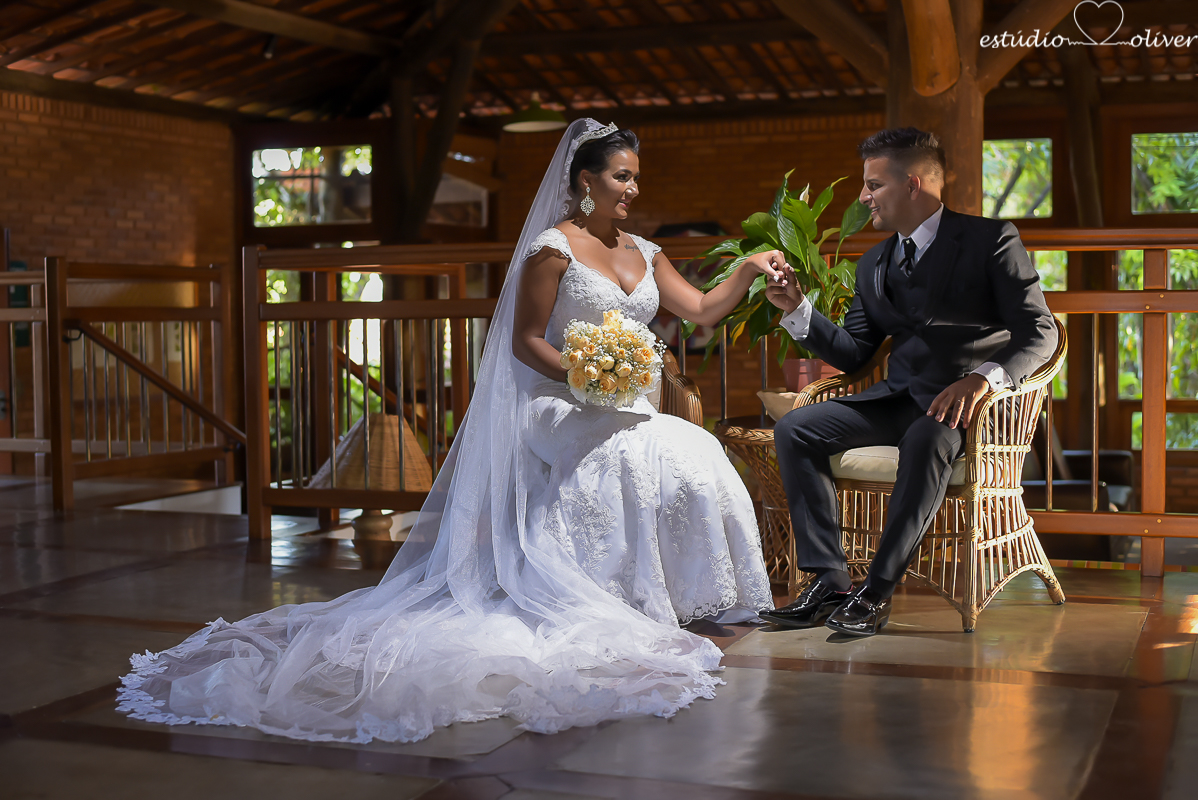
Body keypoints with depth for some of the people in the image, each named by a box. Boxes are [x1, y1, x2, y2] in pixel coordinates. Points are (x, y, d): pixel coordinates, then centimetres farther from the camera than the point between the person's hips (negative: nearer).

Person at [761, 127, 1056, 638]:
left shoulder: (990, 240, -4)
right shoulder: (873, 266, 16)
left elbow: (1039, 332, -12)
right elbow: (853, 353, 16)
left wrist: (982, 377, -31)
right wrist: (797, 308, 3)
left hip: (964, 401, -7)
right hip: (897, 399, 7)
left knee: (926, 440, -39)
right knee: (795, 429, -10)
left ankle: (877, 591, -29)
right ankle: (828, 580, -14)